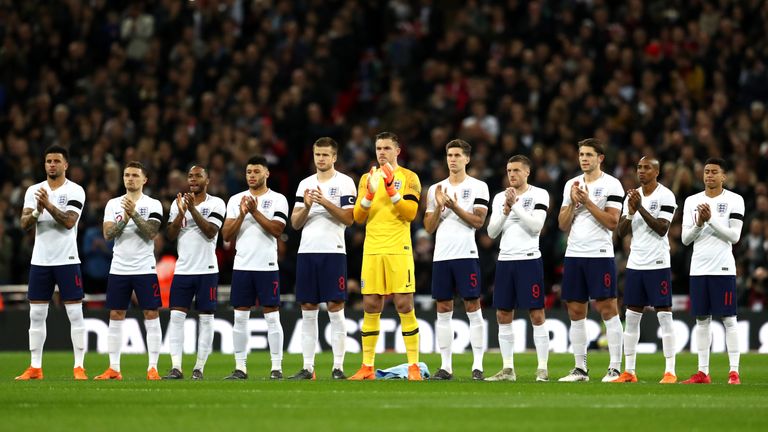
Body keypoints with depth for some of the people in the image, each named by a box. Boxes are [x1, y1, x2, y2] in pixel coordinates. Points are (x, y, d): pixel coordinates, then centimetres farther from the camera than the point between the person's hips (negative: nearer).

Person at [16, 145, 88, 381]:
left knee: (75, 312, -5)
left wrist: (49, 205, -26)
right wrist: (37, 211, -20)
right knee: (36, 314, 4)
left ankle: (79, 367, -2)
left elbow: (69, 221, -16)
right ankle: (35, 368, 10)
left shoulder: (75, 191, -3)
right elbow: (24, 224, -1)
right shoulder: (34, 190, 8)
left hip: (67, 260, -4)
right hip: (40, 261, 4)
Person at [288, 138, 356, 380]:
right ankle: (308, 367, 6)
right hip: (307, 251, 5)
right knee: (308, 310, 4)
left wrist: (325, 202, -16)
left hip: (333, 251, -5)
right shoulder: (305, 184, 15)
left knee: (335, 308, -6)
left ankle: (338, 367, -4)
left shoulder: (344, 183, 1)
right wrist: (307, 206, -7)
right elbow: (295, 223, 11)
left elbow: (348, 219, -7)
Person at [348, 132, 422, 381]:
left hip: (398, 250, -4)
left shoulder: (408, 177, 3)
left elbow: (410, 213, -8)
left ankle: (413, 367, -3)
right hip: (372, 250, 4)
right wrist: (370, 193, -9)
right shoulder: (367, 179, 14)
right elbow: (358, 217, 7)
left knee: (405, 306, -6)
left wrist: (391, 188, -16)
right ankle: (367, 367, 7)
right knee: (370, 308, 3)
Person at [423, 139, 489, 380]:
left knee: (473, 307, -5)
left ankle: (477, 365, -5)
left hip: (466, 254, -4)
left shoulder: (478, 187, 3)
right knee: (443, 310, 4)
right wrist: (439, 207, -5)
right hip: (441, 256, 4)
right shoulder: (435, 189, 14)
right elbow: (429, 227, 11)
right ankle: (446, 366, 7)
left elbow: (478, 222, -5)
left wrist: (455, 207, -15)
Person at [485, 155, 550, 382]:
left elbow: (536, 226, -13)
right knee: (503, 315, 5)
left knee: (537, 315, -6)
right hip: (505, 260, 5)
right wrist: (505, 211, -9)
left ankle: (542, 369, -4)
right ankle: (508, 369, 11)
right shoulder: (500, 197, 13)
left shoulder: (539, 195, -1)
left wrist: (516, 205, -14)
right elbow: (491, 232, 6)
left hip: (529, 259, -5)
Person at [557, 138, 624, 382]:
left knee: (607, 309, -7)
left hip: (600, 254, -6)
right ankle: (580, 369, 10)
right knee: (575, 311, 5)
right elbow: (563, 225, 12)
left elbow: (612, 223, -11)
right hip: (574, 254, 6)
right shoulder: (572, 185, 14)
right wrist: (572, 202, -4)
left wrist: (587, 201, -13)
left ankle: (615, 368, -7)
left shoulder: (611, 185, -3)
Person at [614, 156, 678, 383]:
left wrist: (641, 208, -19)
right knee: (631, 317, 6)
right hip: (635, 263, 6)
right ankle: (629, 371, 10)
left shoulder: (666, 196, -6)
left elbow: (662, 229, -15)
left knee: (664, 315, -5)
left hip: (658, 264, -6)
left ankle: (670, 371, -4)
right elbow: (620, 232, 9)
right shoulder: (632, 196, 12)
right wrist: (630, 212, -8)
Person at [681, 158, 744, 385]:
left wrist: (711, 220, -16)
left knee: (729, 319, -4)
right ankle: (702, 372, 9)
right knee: (702, 320, 6)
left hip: (723, 268, -4)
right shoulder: (692, 202, 10)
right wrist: (699, 224, -11)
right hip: (698, 268, 4)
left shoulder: (734, 200, -1)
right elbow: (685, 239, 7)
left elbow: (734, 236, -8)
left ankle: (734, 372, -4)